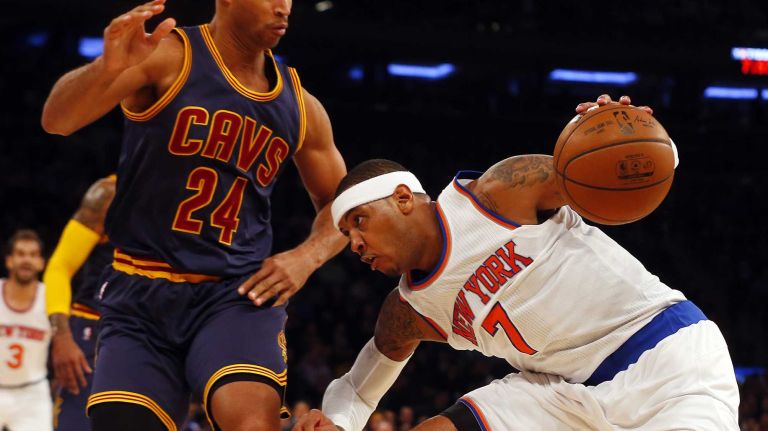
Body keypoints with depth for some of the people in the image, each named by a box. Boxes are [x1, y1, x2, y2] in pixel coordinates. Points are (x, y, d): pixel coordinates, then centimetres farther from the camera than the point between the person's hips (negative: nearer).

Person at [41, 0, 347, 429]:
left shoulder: (300, 106, 7)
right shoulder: (170, 56, -6)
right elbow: (56, 120, -19)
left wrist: (307, 257, -1)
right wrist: (109, 67, -40)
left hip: (237, 293, 1)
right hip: (140, 295, -1)